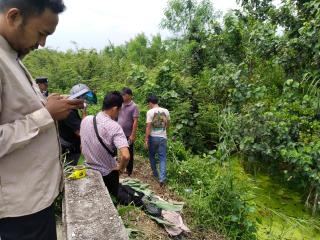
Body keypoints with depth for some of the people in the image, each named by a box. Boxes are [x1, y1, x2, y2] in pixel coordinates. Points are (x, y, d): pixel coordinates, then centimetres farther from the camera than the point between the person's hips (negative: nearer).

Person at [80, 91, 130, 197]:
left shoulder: (85, 120, -7)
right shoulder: (114, 127, -25)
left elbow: (82, 147, 6)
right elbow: (125, 156, -35)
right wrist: (121, 168, -15)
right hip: (108, 174, -5)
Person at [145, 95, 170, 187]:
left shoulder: (150, 112, -10)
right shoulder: (166, 111, 3)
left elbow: (148, 127, -13)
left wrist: (146, 139, -8)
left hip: (153, 137, -2)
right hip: (163, 137, 3)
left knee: (152, 156, 19)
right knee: (163, 158, 6)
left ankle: (155, 174, 30)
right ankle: (162, 178, -3)